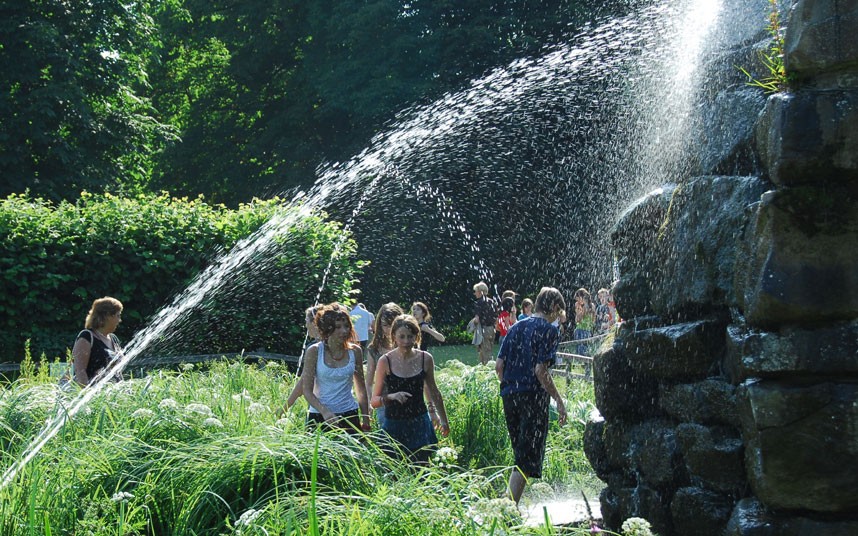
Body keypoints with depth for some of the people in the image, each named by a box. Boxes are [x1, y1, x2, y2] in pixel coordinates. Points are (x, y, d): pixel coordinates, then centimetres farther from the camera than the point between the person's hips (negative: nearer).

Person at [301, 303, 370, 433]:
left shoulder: (355, 351, 3)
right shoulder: (314, 352, -5)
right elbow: (307, 390, -6)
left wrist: (366, 421, 11)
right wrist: (325, 412, -21)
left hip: (349, 416, 2)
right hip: (319, 416, -2)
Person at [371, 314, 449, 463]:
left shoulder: (425, 359, 0)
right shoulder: (385, 361, -7)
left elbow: (433, 392, 16)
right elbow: (374, 401, -4)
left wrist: (443, 419, 24)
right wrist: (391, 397, -23)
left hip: (420, 424, 2)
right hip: (394, 426, -2)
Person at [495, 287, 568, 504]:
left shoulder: (516, 327, 13)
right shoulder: (550, 330, -6)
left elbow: (499, 366, 9)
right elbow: (540, 370, -15)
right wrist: (559, 400, -9)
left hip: (509, 396, 7)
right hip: (534, 397, -7)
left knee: (520, 452, 19)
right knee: (528, 457, -3)